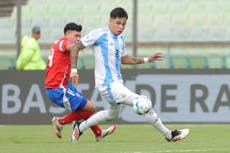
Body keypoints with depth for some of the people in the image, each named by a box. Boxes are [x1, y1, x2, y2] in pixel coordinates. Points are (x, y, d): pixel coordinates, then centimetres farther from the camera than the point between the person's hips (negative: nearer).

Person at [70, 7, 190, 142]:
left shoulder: (120, 39, 11)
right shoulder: (99, 34, -14)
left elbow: (124, 59, 26)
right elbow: (75, 48, -10)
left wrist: (147, 59, 18)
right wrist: (74, 70, -20)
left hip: (117, 83, 10)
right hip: (108, 84, -10)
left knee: (113, 115, 29)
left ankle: (80, 128, 40)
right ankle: (169, 135, -5)